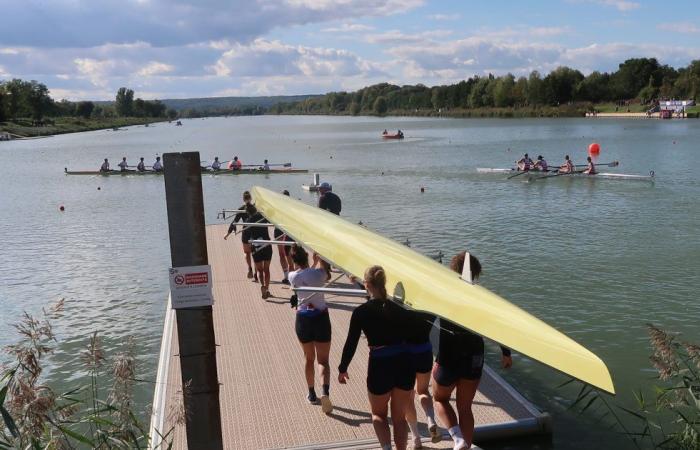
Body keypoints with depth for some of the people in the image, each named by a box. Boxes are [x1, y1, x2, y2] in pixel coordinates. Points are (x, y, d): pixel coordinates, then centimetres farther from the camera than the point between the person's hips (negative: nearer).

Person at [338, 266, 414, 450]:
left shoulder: (361, 312, -7)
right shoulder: (399, 309, 4)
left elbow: (351, 344, -4)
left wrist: (342, 369, 10)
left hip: (380, 367, -3)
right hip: (404, 365, 3)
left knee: (378, 414, 20)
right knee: (399, 417, 20)